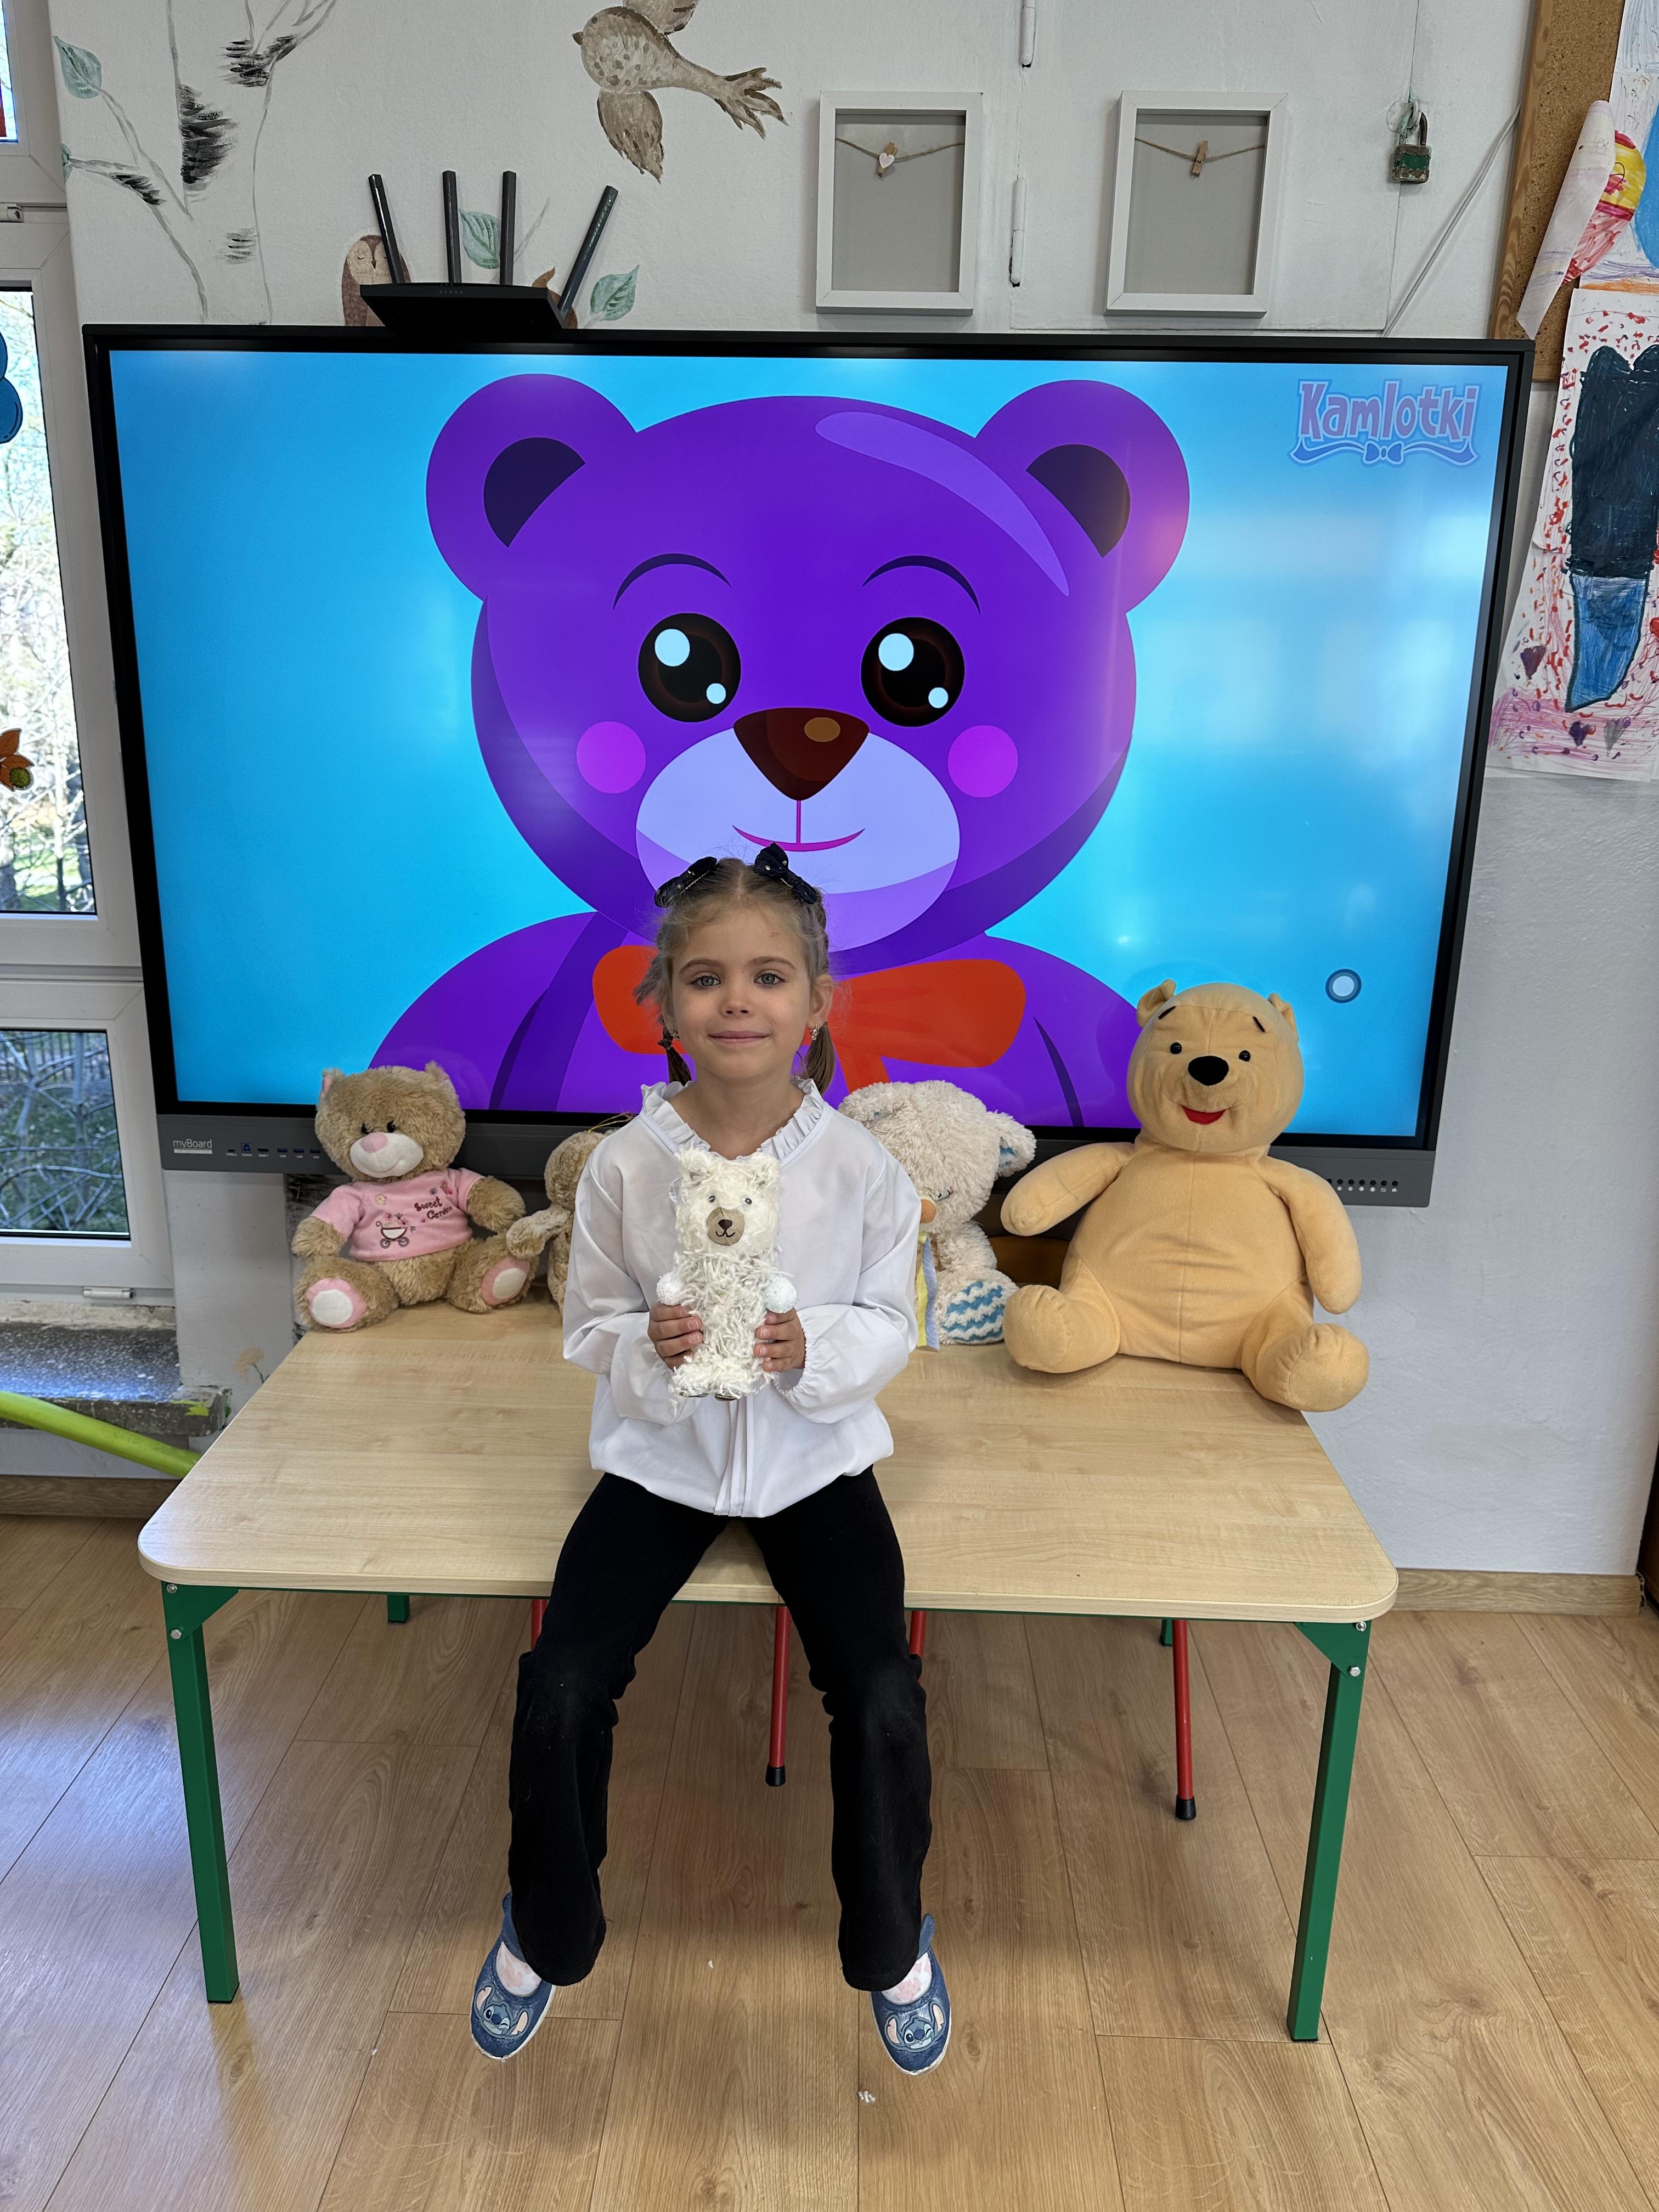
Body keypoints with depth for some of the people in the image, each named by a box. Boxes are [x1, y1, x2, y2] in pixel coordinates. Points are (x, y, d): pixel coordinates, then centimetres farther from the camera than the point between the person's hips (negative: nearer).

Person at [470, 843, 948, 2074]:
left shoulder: (859, 1165, -12)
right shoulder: (627, 1163, -12)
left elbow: (889, 1327, -3)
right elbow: (590, 1327, -2)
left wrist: (812, 1351, -24)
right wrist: (650, 1347, -23)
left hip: (812, 1459, 0)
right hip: (662, 1456, 1)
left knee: (884, 1703, -13)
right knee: (561, 1689, -11)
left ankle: (892, 1942, 21)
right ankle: (544, 1932, 24)